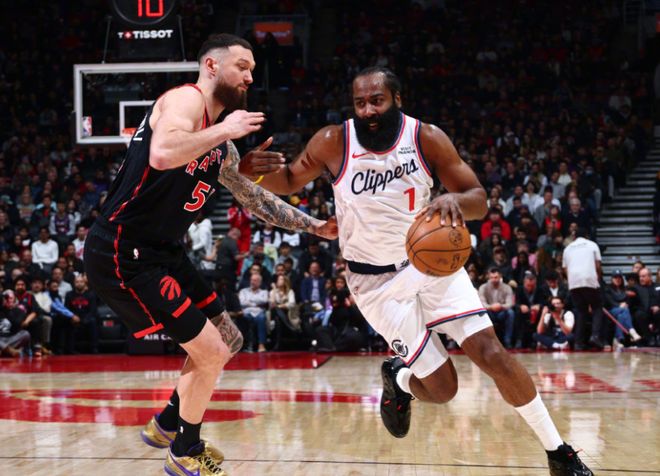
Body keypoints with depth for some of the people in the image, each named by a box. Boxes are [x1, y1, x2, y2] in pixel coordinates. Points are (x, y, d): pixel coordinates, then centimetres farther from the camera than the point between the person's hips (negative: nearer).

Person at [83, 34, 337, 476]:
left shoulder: (223, 148, 15)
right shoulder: (185, 99, -13)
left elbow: (257, 200, 29)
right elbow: (163, 153, -35)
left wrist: (314, 226, 24)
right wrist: (225, 129, -23)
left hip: (163, 252, 10)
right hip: (122, 253, -10)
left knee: (228, 343, 17)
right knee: (210, 352, -6)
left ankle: (167, 424, 35)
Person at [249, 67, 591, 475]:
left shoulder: (427, 138, -13)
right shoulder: (333, 143, -14)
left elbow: (479, 199, -12)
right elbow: (290, 182, 2)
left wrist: (455, 200, -37)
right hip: (376, 279, -1)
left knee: (491, 352, -12)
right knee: (442, 387, -5)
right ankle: (398, 379, 33)